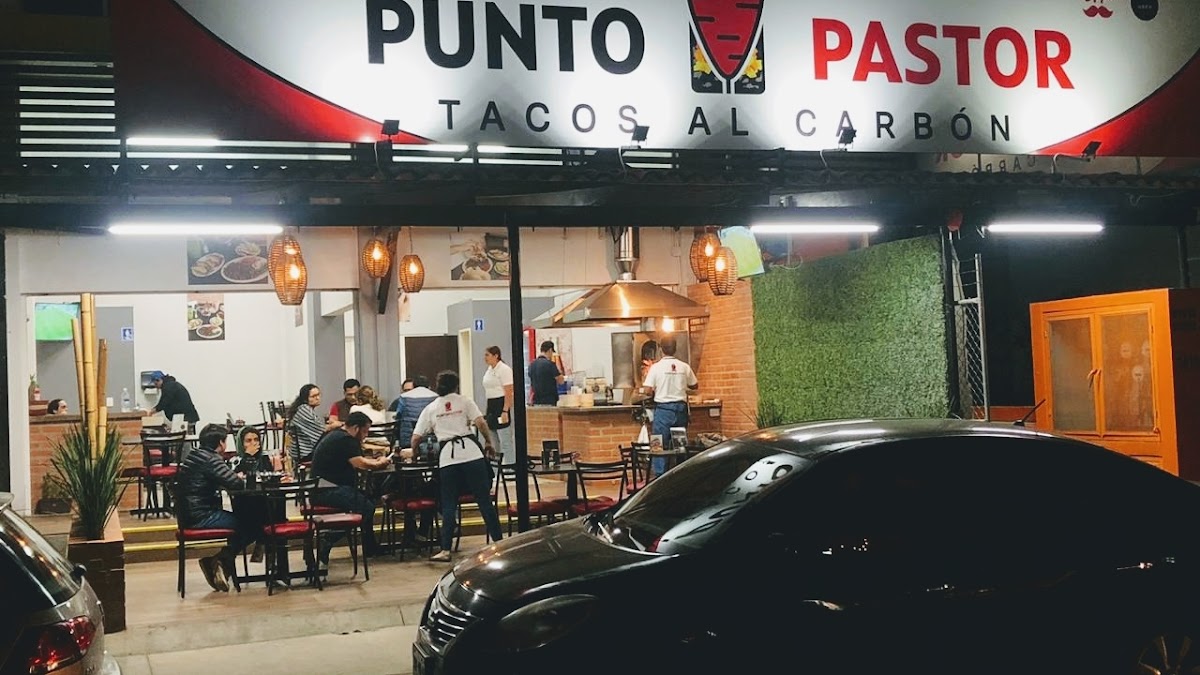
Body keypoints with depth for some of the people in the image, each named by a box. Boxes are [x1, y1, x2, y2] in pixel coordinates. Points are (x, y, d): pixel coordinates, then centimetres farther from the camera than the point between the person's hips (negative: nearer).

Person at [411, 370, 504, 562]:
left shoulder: (430, 409, 15)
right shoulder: (464, 401, 11)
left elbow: (416, 438, 13)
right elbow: (481, 423, -3)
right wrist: (489, 442, 11)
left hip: (447, 456, 1)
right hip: (471, 452, -1)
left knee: (449, 505, 6)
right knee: (485, 500, 4)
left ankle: (445, 550, 3)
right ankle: (498, 541, 7)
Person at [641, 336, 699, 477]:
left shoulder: (656, 367, -9)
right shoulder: (684, 367, 0)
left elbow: (647, 390, -12)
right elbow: (695, 386, 13)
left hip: (663, 409, -3)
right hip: (680, 408, 3)